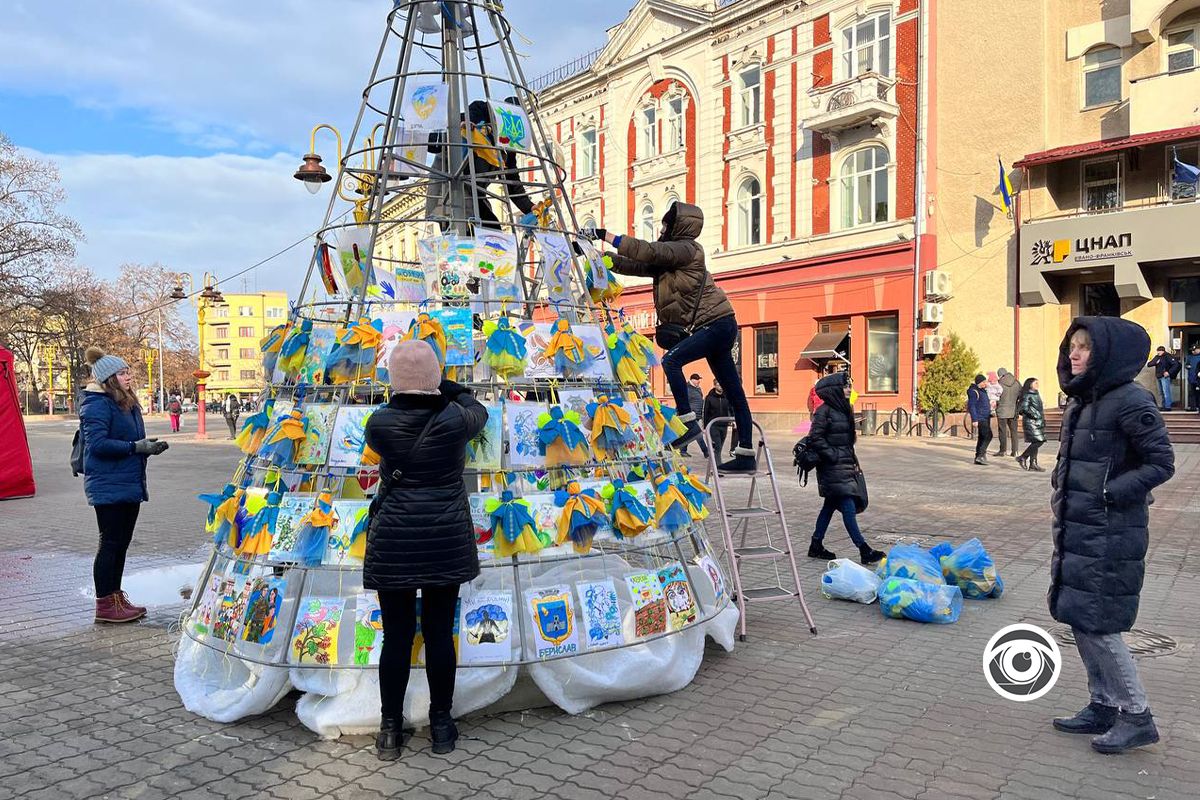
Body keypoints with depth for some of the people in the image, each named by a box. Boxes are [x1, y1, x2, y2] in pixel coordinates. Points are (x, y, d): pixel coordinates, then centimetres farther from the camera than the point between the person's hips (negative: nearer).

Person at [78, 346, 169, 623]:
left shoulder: (128, 403, 15)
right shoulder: (97, 405, -13)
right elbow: (97, 444, -22)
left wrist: (148, 446, 3)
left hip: (129, 485, 9)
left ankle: (116, 597, 25)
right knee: (110, 543, -3)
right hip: (108, 487, -9)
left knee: (121, 543, 15)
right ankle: (105, 605, 6)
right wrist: (136, 447, -22)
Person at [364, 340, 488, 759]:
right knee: (440, 634, 9)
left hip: (393, 543, 0)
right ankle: (441, 726, 22)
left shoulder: (380, 424, -6)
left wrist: (405, 397, 22)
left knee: (396, 636, 9)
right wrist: (447, 389, 22)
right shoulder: (454, 420, -7)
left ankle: (390, 730, 20)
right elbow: (479, 411, 15)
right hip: (447, 541, 0)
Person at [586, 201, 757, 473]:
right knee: (733, 392, 7)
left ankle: (687, 421, -17)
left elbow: (647, 251, -20)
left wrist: (605, 234, -17)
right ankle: (746, 454, 9)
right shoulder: (668, 255, 17)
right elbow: (635, 266, 12)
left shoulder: (685, 249, -10)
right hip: (717, 326, 10)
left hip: (717, 324, -10)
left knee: (671, 360, -21)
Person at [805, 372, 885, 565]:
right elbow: (815, 437, -17)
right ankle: (864, 550, -8)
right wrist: (832, 455, -18)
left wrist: (853, 460, 16)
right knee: (848, 507, -9)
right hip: (833, 467, -9)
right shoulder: (824, 411, -13)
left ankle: (816, 546, 21)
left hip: (845, 464, 9)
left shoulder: (845, 409, 14)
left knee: (831, 505, 12)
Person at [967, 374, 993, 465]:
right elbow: (971, 406, -19)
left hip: (986, 418, 10)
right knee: (988, 436, -15)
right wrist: (974, 419, -23)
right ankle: (980, 456, -15)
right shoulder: (974, 392, -14)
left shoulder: (982, 390, 16)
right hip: (980, 418, -10)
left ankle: (978, 458, 13)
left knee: (982, 438, 10)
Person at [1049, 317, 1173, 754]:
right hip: (1077, 529, 9)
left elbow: (1161, 463, -15)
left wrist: (1108, 495, -19)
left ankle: (1137, 717, 13)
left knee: (1096, 624, -3)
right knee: (1078, 619, 13)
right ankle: (1103, 706, 27)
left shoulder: (1130, 400, -15)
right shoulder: (1081, 401, 11)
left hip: (1110, 534, -9)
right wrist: (1062, 498, 8)